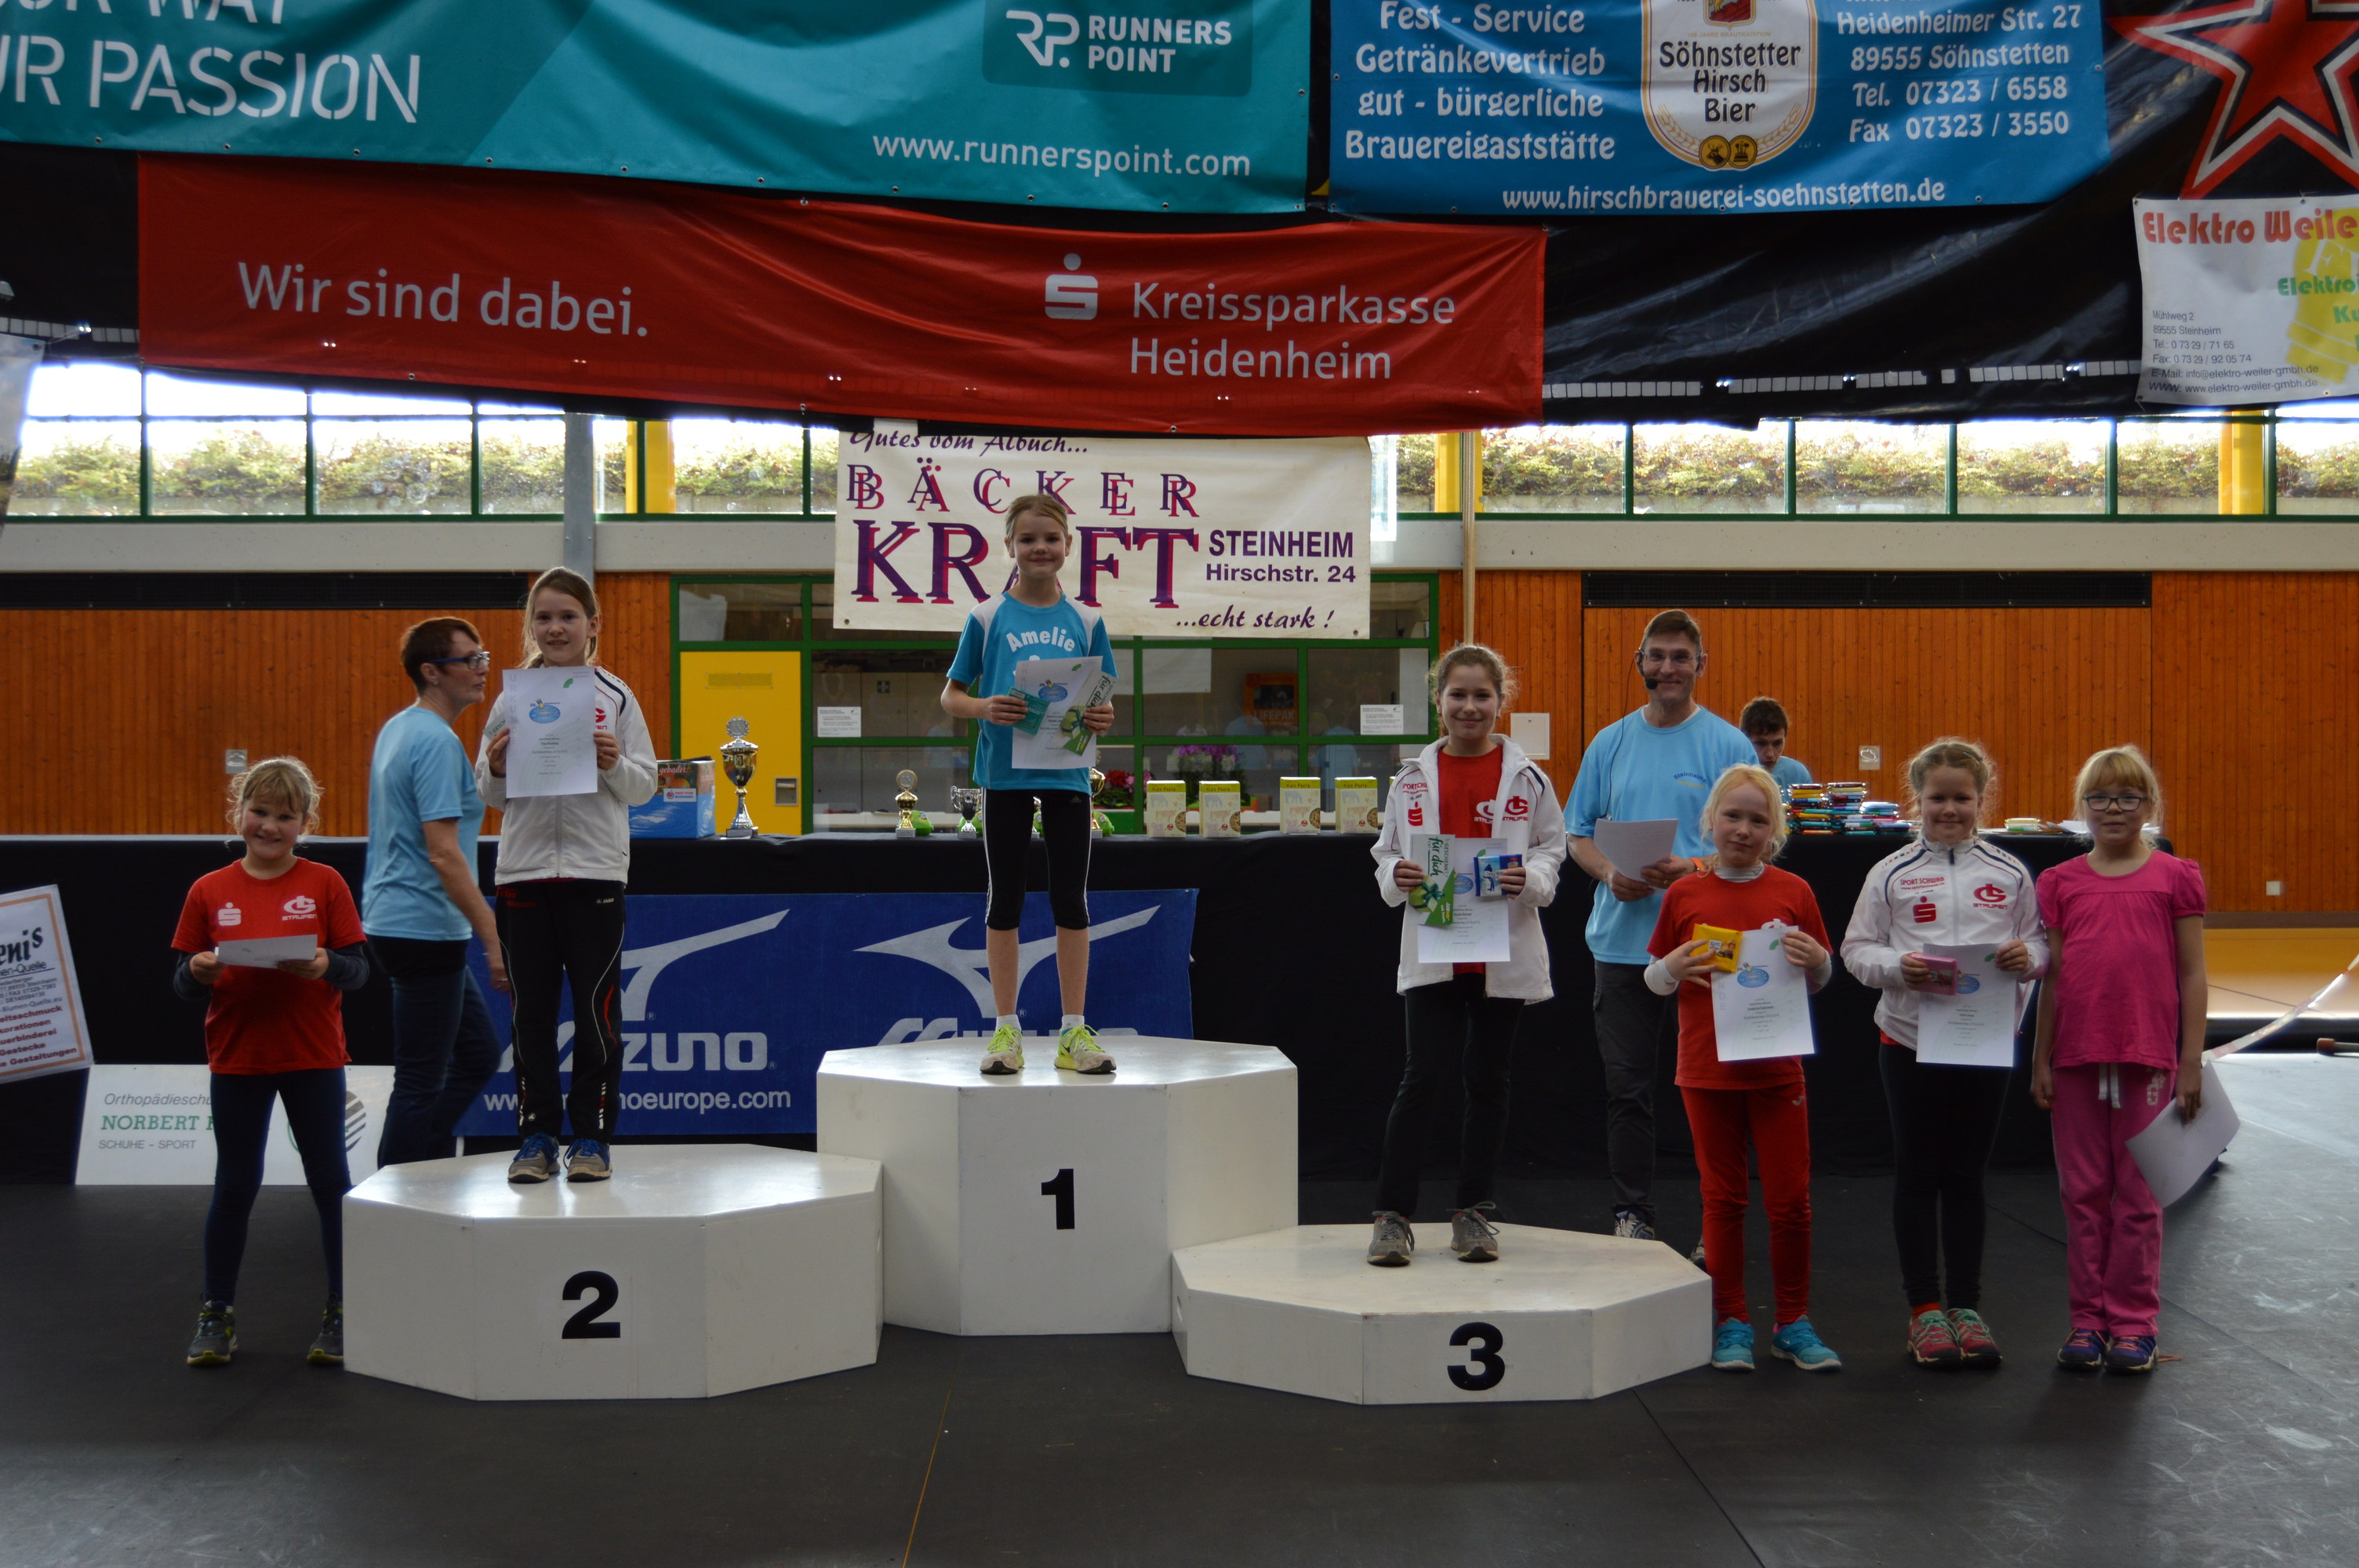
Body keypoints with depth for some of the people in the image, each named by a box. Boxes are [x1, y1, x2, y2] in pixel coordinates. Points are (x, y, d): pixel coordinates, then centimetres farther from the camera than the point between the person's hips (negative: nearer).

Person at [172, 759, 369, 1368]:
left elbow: (359, 968, -3)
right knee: (234, 1186, 10)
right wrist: (199, 972, -18)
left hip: (313, 1058, -1)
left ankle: (342, 1312, 15)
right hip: (236, 1058, 1)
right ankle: (217, 1313, 22)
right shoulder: (209, 891, 2)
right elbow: (183, 981, 4)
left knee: (330, 1182, 5)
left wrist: (327, 965, -24)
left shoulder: (325, 884, -2)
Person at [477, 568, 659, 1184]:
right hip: (523, 871, 2)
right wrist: (496, 770, -9)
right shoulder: (512, 697, 8)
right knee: (530, 1010, 6)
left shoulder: (615, 697, 2)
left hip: (595, 872, -2)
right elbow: (489, 795, 12)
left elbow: (645, 787, 3)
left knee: (596, 1007, 2)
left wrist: (614, 765, -16)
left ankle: (593, 1136, 12)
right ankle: (536, 1135, 15)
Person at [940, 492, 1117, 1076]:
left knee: (1072, 899, 4)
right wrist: (985, 708, -16)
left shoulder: (1086, 622, 7)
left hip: (1068, 772, 2)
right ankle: (1006, 1029, 14)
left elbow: (1104, 703, 12)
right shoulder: (987, 618, 2)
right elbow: (950, 697, 4)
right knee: (1005, 898, 6)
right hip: (1005, 772, -1)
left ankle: (1074, 1030, 12)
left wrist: (1103, 718, -11)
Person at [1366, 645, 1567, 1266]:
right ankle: (1393, 1215, 2)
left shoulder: (1527, 778, 2)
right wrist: (1398, 877, -11)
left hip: (1504, 952, 1)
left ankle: (1474, 1211, 21)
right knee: (1422, 1076, -7)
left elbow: (1553, 850, 6)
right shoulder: (1414, 778, 4)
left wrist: (1529, 879, -14)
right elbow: (1385, 852, 10)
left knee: (1487, 1080, 9)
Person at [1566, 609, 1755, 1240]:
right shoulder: (1610, 744, 10)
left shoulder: (1728, 745, 0)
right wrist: (1610, 873, -7)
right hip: (1623, 942, 3)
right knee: (1626, 1086, 7)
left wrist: (1692, 869, -19)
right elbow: (1580, 835, 13)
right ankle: (1631, 1214, 16)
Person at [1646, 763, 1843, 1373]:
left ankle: (1793, 1323, 16)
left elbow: (1822, 980, 11)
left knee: (1790, 1199, 2)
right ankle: (1731, 1324, 16)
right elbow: (1654, 981, 9)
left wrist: (1814, 960, -11)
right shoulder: (1684, 894, 0)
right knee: (1723, 1198, 6)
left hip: (1777, 1066, 0)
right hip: (1707, 1068, 0)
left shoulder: (1793, 892, 2)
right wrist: (1675, 967, -13)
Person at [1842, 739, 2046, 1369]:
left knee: (1966, 1175, 9)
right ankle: (1924, 1309, 15)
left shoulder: (2009, 873, 5)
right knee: (1917, 1174, 6)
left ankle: (1967, 1307, 18)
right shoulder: (1892, 873, 1)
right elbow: (1857, 949, 0)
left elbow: (2040, 943, 9)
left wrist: (2027, 955, -13)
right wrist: (1898, 966, -19)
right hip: (1910, 1039, -1)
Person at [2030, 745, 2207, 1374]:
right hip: (2077, 1058, 2)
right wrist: (2040, 1059, 6)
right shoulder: (2060, 883, 7)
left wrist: (2191, 1062, -2)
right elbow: (2052, 976, 9)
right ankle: (2088, 1318, 17)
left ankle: (2134, 1323, 13)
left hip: (2148, 1058, -2)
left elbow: (2192, 975, 1)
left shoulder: (2175, 877, 1)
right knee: (2083, 1192, 8)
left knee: (2139, 1194, 3)